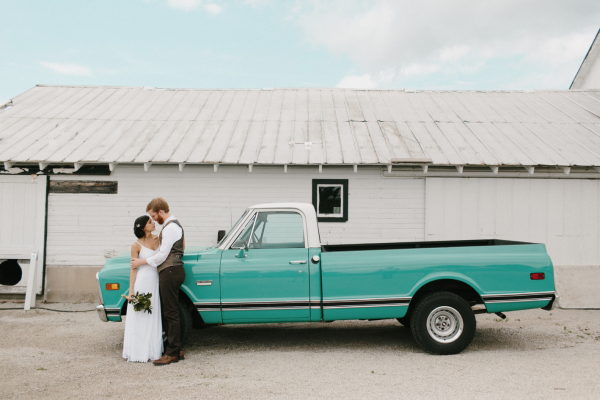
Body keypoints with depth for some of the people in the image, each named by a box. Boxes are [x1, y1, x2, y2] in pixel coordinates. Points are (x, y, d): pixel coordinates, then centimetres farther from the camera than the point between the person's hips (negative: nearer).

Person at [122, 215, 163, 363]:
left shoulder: (158, 239, 7)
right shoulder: (136, 245, -6)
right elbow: (134, 269, -5)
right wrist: (131, 291, -10)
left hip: (156, 283, 5)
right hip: (142, 283, -5)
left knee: (153, 319, 10)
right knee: (140, 318, 2)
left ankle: (152, 351, 18)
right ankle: (139, 353, 10)